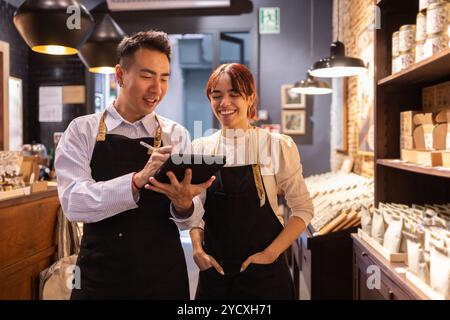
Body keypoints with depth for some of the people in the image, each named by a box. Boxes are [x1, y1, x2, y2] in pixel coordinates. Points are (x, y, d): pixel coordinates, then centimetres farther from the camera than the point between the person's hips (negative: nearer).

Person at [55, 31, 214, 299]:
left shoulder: (177, 135, -1)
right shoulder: (82, 131, -4)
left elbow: (189, 213, -4)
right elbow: (73, 202, -17)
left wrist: (183, 204, -27)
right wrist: (137, 181, -32)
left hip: (164, 276, 2)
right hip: (99, 276, -1)